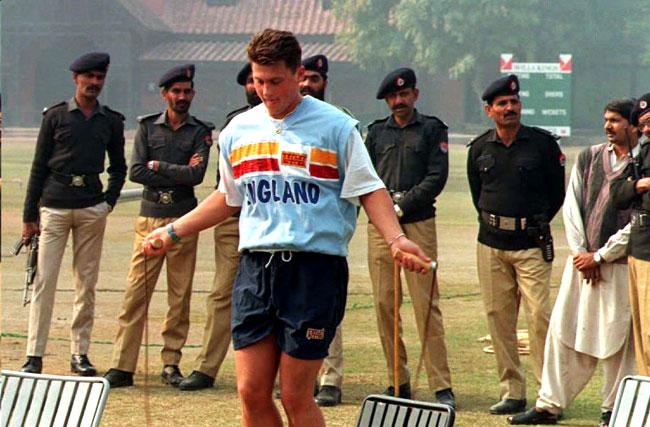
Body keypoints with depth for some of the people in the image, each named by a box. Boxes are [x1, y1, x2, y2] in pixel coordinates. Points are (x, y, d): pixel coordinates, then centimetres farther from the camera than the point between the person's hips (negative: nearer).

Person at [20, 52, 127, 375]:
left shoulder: (111, 121, 10)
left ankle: (80, 353, 10)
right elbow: (39, 167, 3)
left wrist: (109, 201, 5)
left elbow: (118, 167, 21)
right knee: (44, 280, -5)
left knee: (87, 283, 4)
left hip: (92, 210, 2)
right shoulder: (55, 116, 3)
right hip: (54, 207, -2)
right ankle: (34, 355, -5)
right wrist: (29, 217, -1)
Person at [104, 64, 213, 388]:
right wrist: (179, 174, -6)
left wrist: (158, 166, -4)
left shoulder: (201, 132, 6)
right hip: (150, 218, 0)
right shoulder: (148, 127, 10)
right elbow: (136, 172, -2)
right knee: (136, 292, -4)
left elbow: (196, 175, -9)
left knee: (180, 296, 3)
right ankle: (122, 367, -5)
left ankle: (171, 363, 10)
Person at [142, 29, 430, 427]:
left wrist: (396, 238, -15)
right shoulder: (238, 130, 13)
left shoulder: (336, 127, -1)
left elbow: (370, 190, 0)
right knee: (252, 392, 1)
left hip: (315, 269, -4)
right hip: (256, 266, 5)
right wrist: (173, 232, 25)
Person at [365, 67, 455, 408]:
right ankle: (398, 384, 9)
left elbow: (437, 178, -3)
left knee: (426, 306, -8)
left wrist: (402, 206, -10)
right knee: (384, 306, 2)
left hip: (418, 223, -4)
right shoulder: (376, 132, 16)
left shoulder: (432, 130, 7)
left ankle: (442, 387, -8)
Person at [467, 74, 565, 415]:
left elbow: (557, 192, 6)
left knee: (539, 315, -12)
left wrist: (534, 224, 8)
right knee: (498, 318, 4)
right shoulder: (479, 148, 7)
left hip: (532, 244, -4)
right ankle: (512, 392, 11)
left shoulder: (543, 143, -2)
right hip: (491, 243, 4)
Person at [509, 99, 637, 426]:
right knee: (563, 330, 4)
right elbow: (571, 206, 10)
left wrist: (599, 256, -9)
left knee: (616, 337, -2)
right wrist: (581, 252, -1)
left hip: (620, 264, -5)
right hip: (582, 261, 5)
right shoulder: (589, 158, 11)